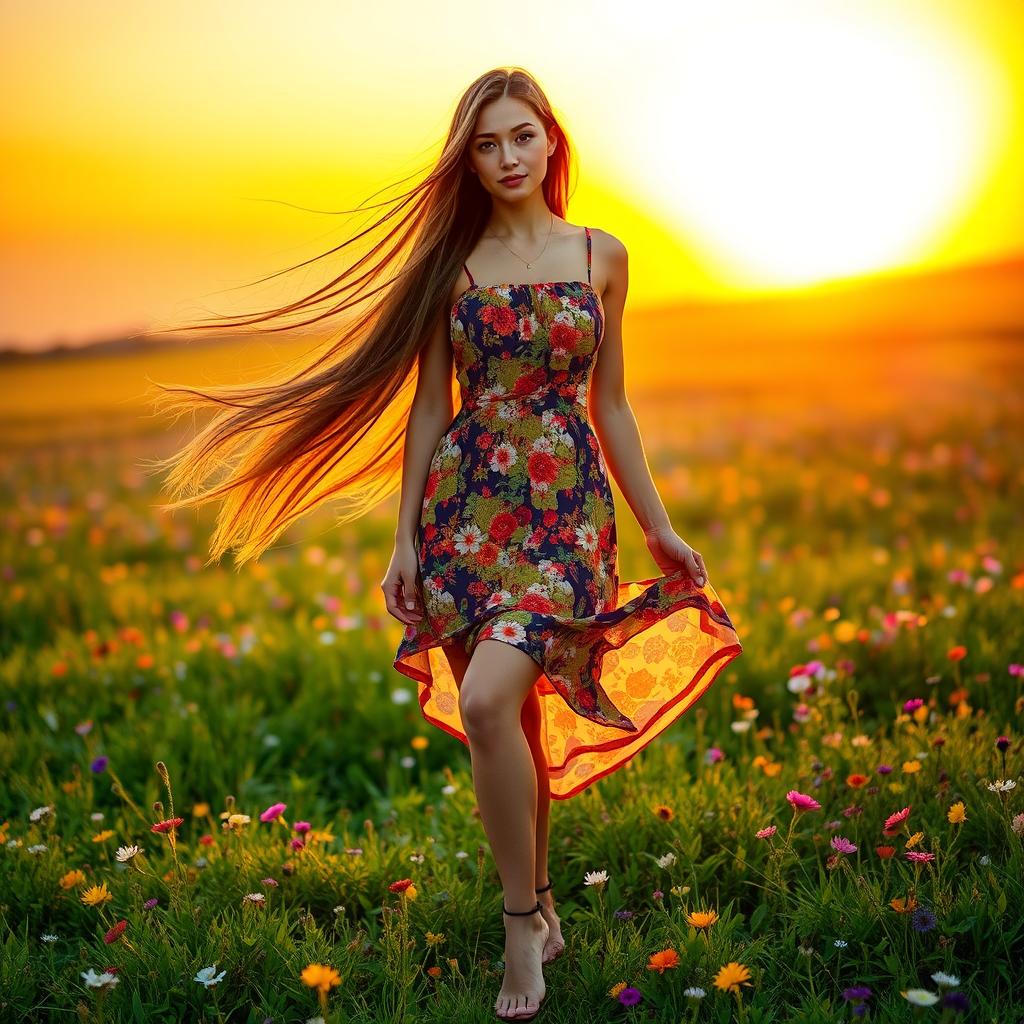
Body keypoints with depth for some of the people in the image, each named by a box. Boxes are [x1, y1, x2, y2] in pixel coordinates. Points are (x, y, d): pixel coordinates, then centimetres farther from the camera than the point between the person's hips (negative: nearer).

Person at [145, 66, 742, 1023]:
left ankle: (520, 919, -3)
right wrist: (405, 539, 3)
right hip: (468, 500, 2)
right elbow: (428, 404, 7)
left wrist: (658, 527, 12)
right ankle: (539, 905, 25)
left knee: (488, 702, -20)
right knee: (515, 716, 5)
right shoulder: (452, 261, 6)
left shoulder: (602, 255, 6)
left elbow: (609, 403, 11)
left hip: (566, 505, -2)